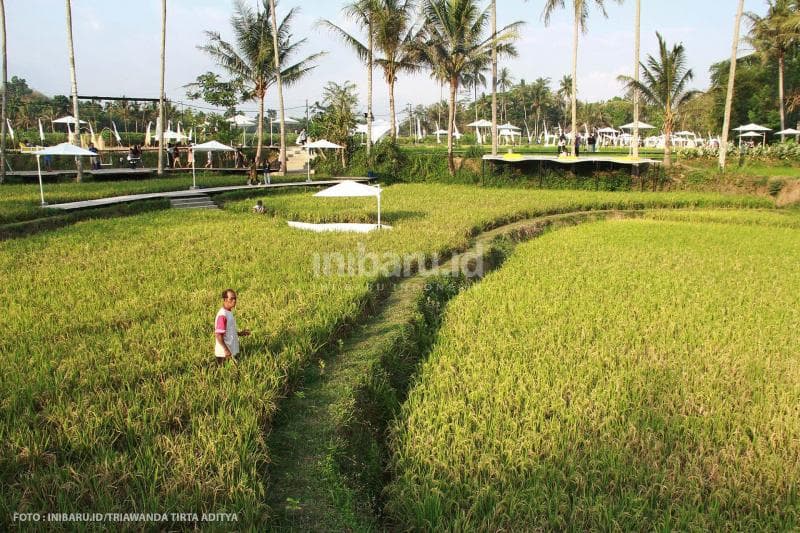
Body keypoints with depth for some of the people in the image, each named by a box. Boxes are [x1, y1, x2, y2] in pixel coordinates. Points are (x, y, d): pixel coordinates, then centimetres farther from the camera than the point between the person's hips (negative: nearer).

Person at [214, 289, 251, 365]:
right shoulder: (222, 315, -20)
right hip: (224, 353, -9)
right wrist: (226, 350, -24)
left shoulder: (229, 313, 9)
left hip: (231, 351, 9)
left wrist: (239, 333, 8)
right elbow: (218, 335, -22)